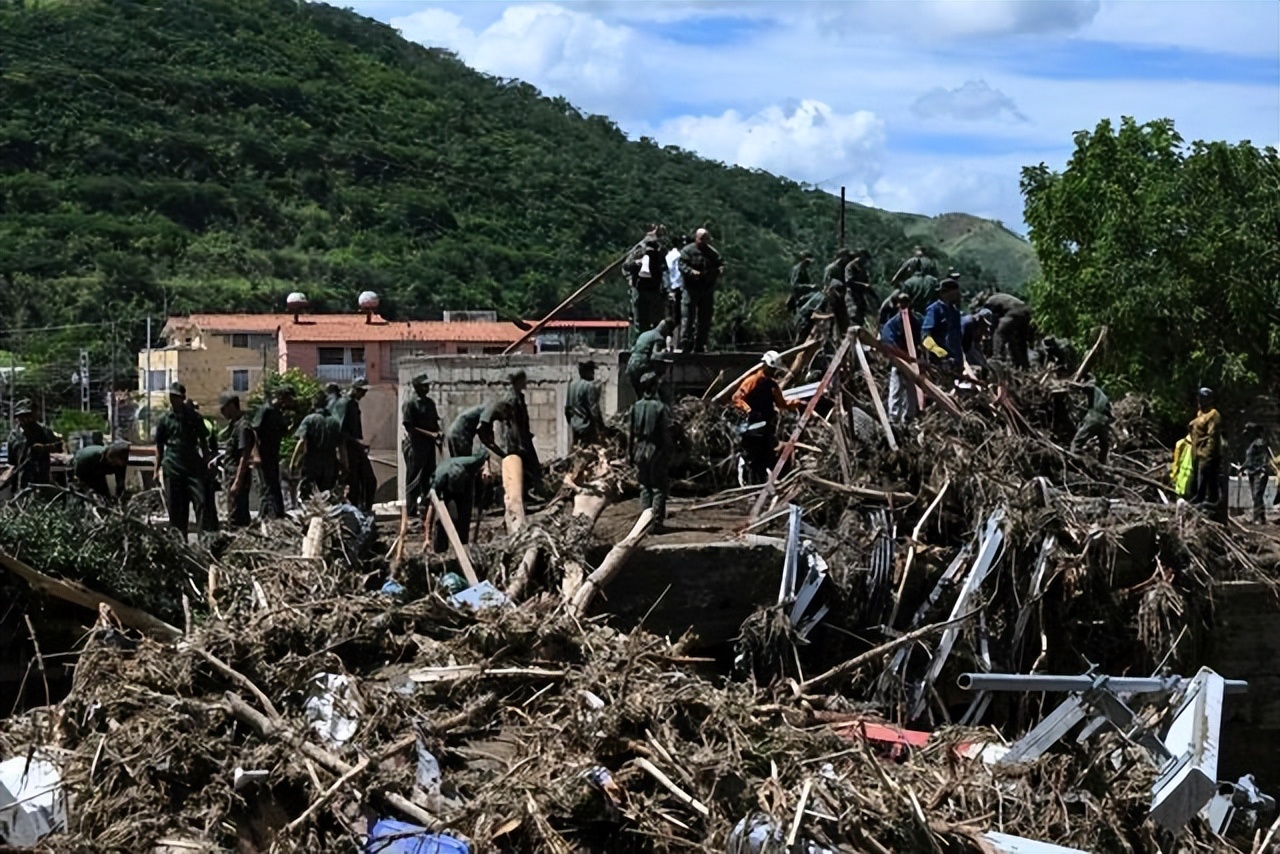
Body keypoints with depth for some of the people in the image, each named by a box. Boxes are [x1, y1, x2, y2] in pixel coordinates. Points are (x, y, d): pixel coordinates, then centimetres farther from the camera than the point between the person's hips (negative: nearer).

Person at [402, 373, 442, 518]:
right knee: (414, 480, -4)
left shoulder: (430, 402, 13)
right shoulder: (410, 403, -9)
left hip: (429, 445, 7)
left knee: (428, 478, 11)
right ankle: (412, 512, 0)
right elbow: (409, 427, -15)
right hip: (415, 445, -7)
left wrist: (438, 434, -1)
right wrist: (431, 434, -19)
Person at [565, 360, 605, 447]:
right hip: (587, 427, -8)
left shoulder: (572, 385, 8)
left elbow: (567, 408, 13)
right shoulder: (590, 386, -15)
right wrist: (600, 429, -15)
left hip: (574, 427, 8)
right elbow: (594, 409, -18)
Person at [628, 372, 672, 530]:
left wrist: (630, 453, 12)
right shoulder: (660, 407, -11)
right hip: (656, 451, -4)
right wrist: (668, 455, -3)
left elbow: (630, 432, 4)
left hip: (640, 451, 4)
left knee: (644, 487, 13)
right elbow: (666, 434, -10)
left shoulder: (635, 407, 0)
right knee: (658, 488, 4)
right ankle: (656, 521, 1)